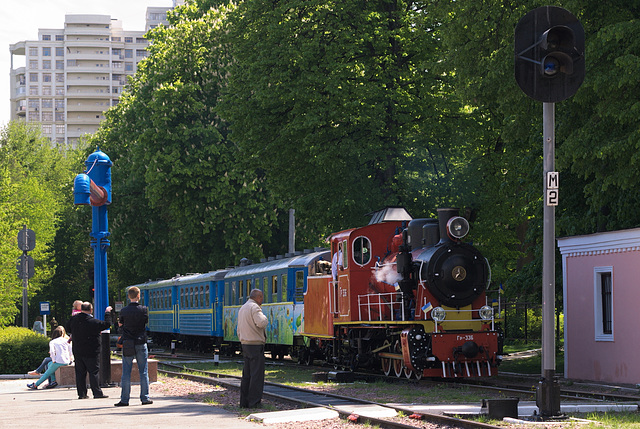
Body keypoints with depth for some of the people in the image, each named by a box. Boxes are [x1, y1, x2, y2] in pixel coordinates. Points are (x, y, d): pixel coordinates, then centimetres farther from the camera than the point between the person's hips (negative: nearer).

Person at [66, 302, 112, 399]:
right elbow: (107, 324, -9)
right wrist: (107, 313, 4)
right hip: (91, 352, -5)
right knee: (94, 371, 0)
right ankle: (97, 392, -2)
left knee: (80, 372, 9)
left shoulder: (73, 319, 0)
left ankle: (81, 393, 10)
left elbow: (69, 330, 16)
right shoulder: (93, 322, -17)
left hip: (77, 351, 5)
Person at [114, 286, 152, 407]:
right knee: (143, 372, 7)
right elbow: (146, 321, 7)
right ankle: (145, 398, 8)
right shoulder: (143, 309, -6)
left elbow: (121, 324, 8)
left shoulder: (124, 311, -4)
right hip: (141, 343, -1)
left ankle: (124, 400, 1)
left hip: (127, 344, 1)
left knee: (126, 373, 3)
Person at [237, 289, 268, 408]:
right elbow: (261, 323, -27)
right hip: (255, 344, -9)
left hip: (245, 344, 9)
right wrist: (265, 318, -6)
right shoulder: (254, 307, -12)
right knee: (256, 375, -7)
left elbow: (239, 330, 22)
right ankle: (254, 402, -8)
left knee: (247, 375, 11)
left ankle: (244, 401, 12)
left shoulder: (242, 308, 18)